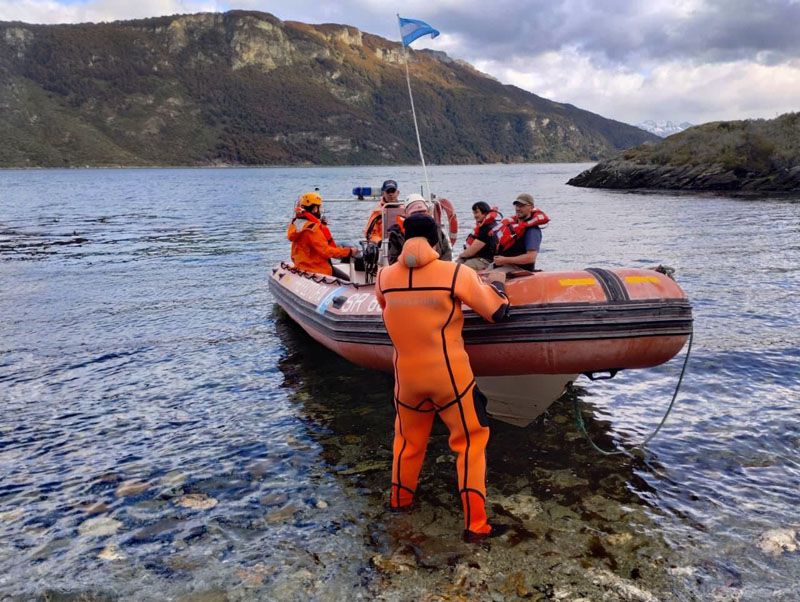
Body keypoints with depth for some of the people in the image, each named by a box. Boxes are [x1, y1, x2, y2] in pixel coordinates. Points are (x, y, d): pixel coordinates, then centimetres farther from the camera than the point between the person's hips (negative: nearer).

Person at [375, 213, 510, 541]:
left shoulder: (385, 277, -2)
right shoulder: (456, 273, -13)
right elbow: (498, 310, -4)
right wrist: (493, 284, 15)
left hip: (407, 376, 4)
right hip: (450, 376, -3)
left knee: (408, 438, 25)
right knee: (471, 441, 11)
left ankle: (399, 499, 43)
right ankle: (475, 523, 13)